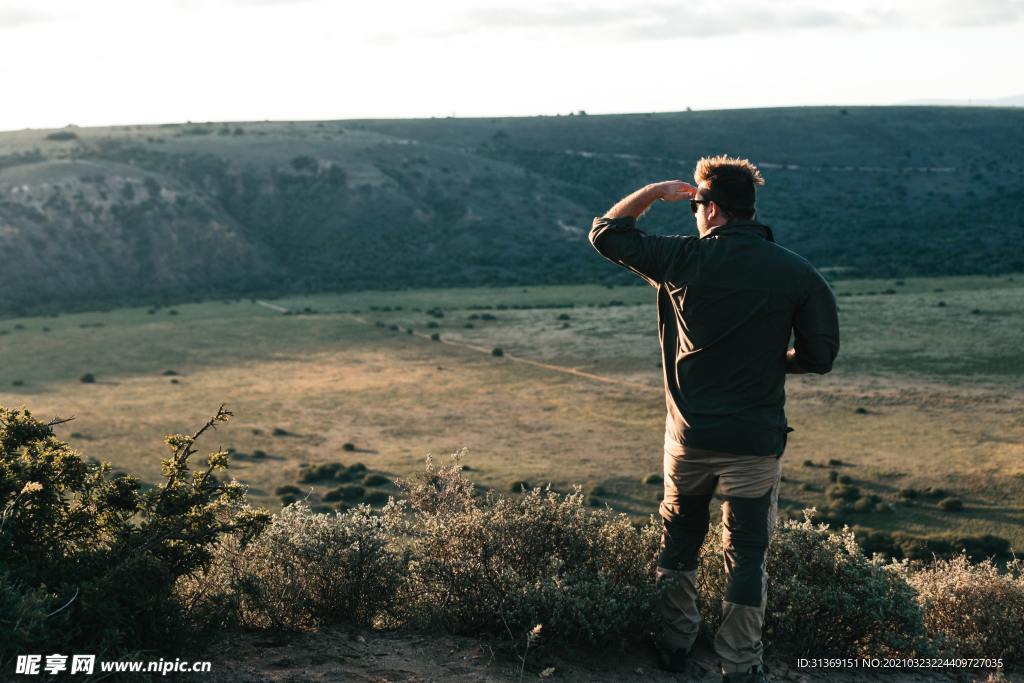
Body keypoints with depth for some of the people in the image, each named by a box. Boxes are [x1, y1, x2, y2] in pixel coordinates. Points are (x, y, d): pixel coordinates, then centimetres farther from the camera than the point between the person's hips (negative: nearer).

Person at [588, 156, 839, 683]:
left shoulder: (683, 258, -7)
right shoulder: (797, 274, -5)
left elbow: (605, 233, 5)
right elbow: (820, 356, -3)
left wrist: (654, 191, 13)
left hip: (689, 436, 1)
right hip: (756, 440, 0)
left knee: (678, 540, 20)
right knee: (745, 552, 9)